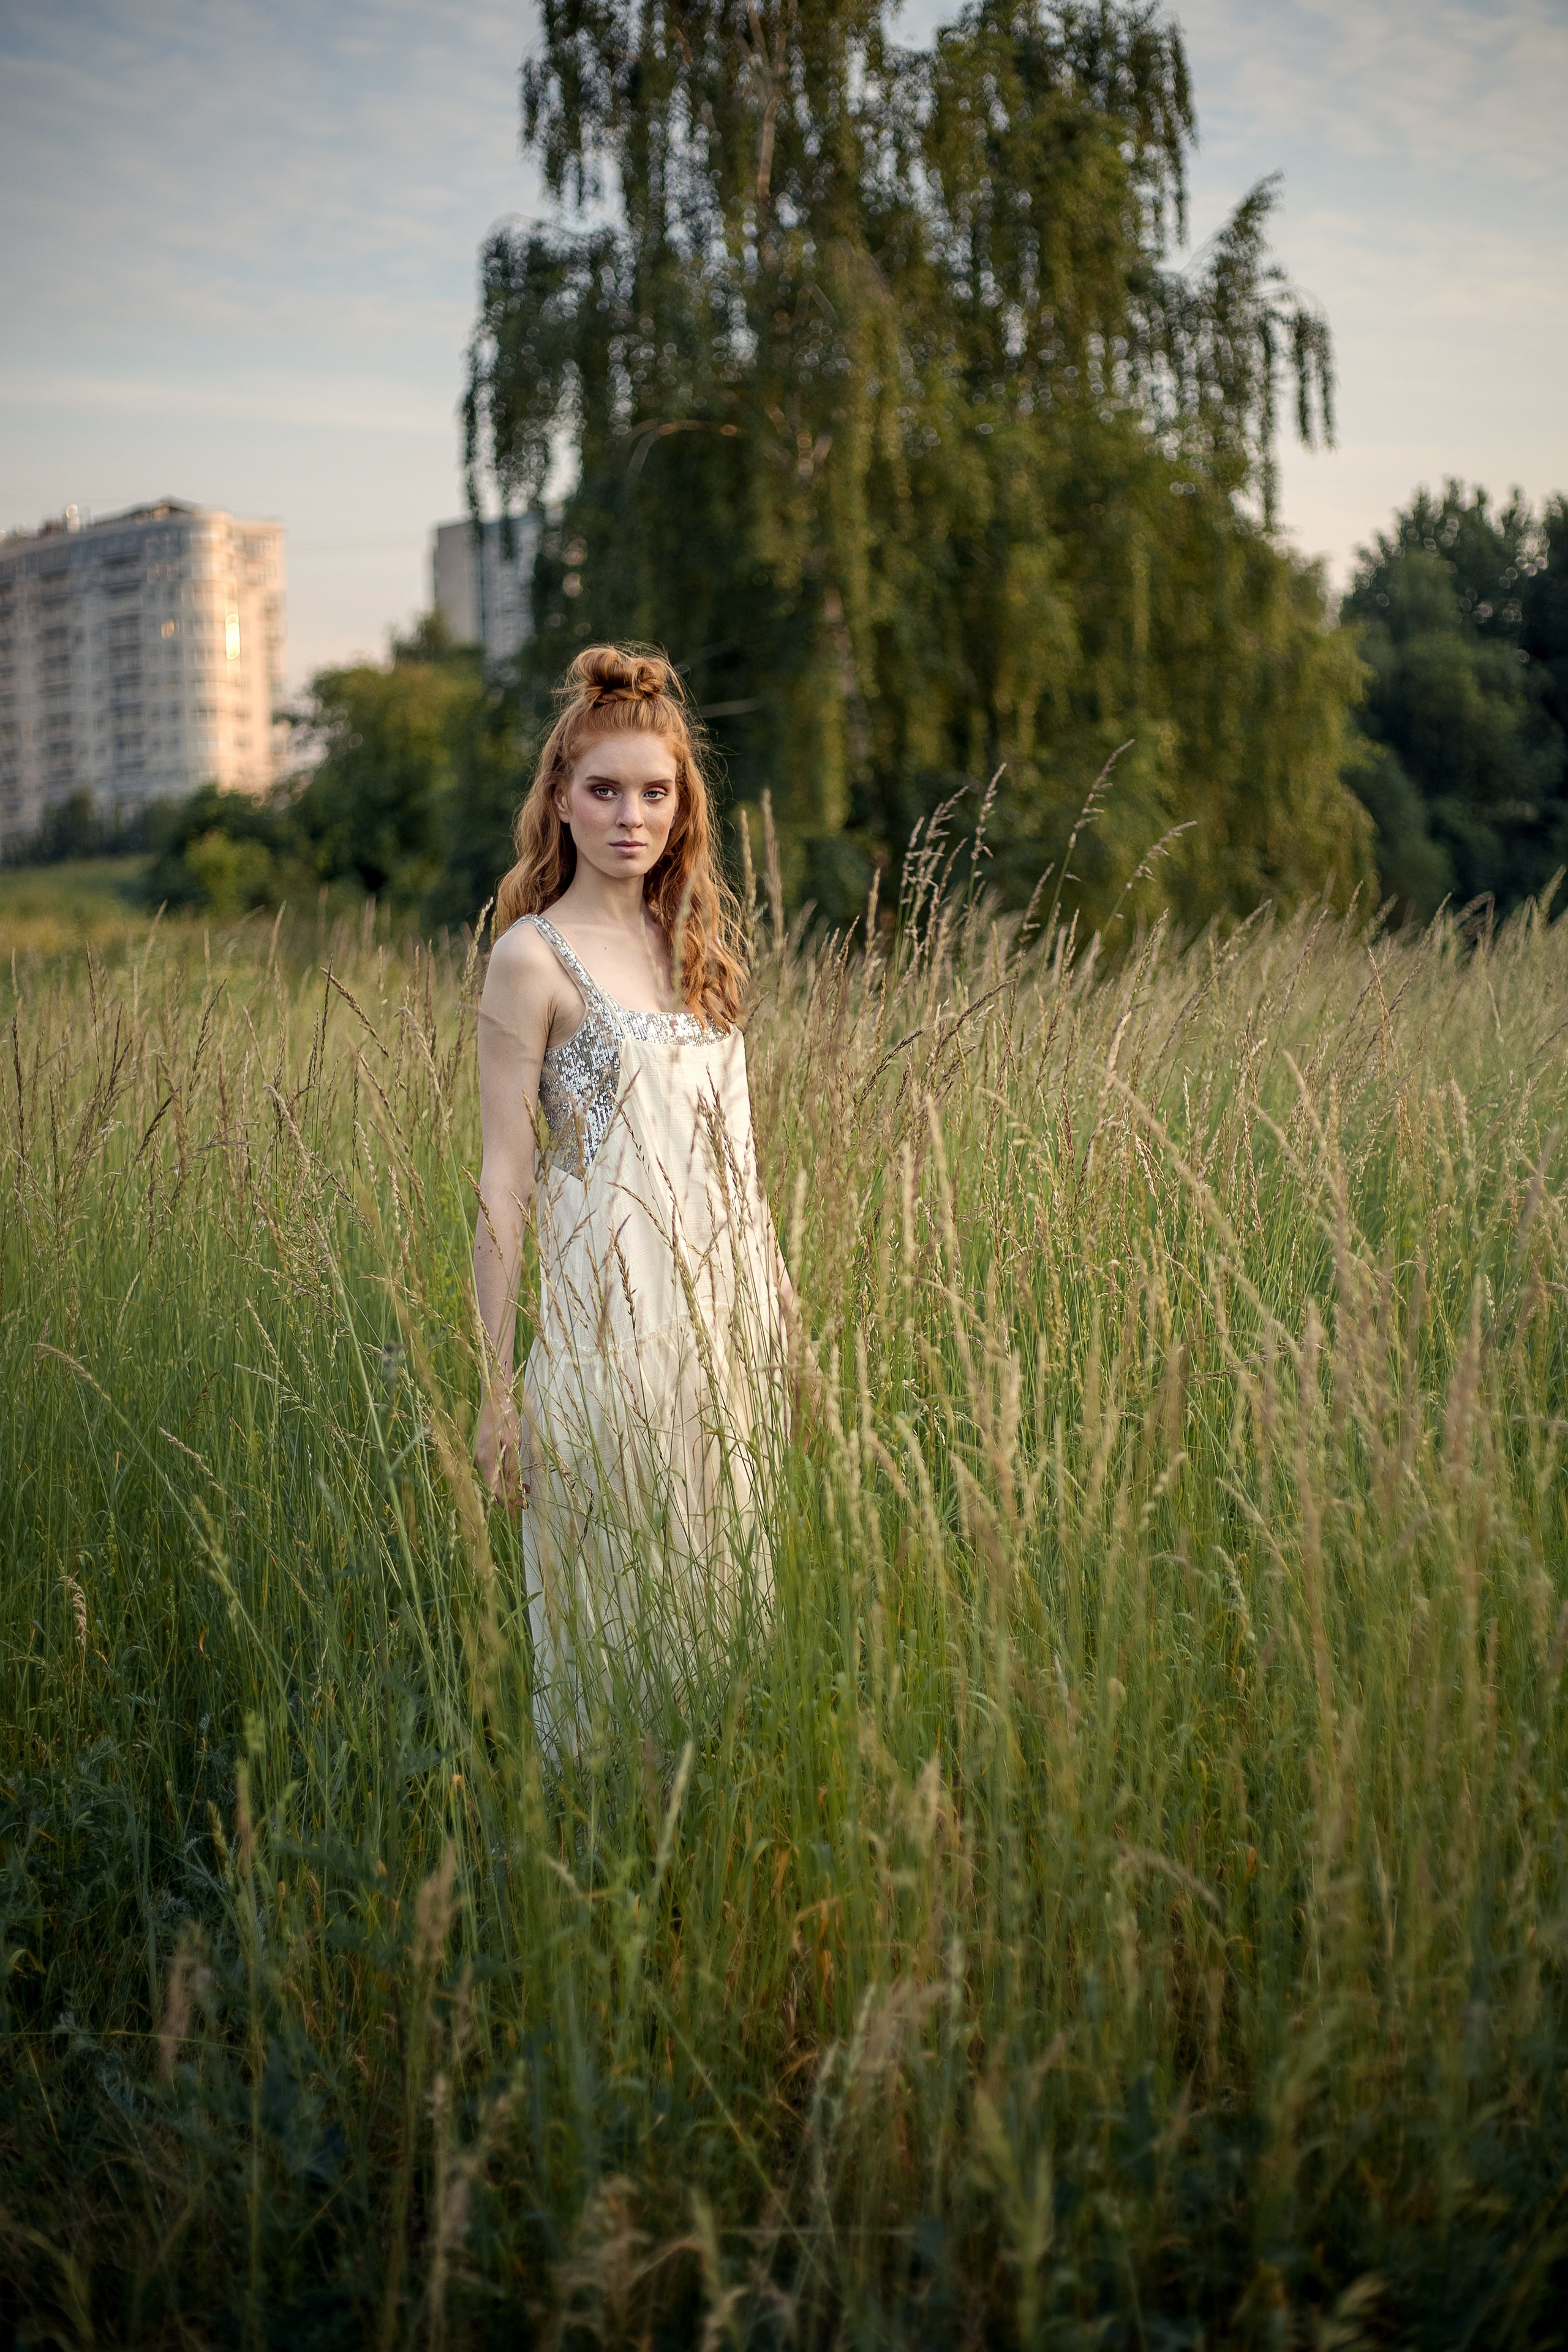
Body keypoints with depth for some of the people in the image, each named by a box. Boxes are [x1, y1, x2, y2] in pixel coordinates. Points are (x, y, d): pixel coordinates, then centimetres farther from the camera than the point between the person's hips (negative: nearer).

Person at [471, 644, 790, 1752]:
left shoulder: (694, 941, 12)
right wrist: (495, 1382, -12)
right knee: (620, 1607, 1)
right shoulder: (535, 955, -7)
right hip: (611, 1315, -6)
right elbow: (506, 1177, -9)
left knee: (721, 1590, 12)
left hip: (729, 1303, 6)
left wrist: (777, 1289, 14)